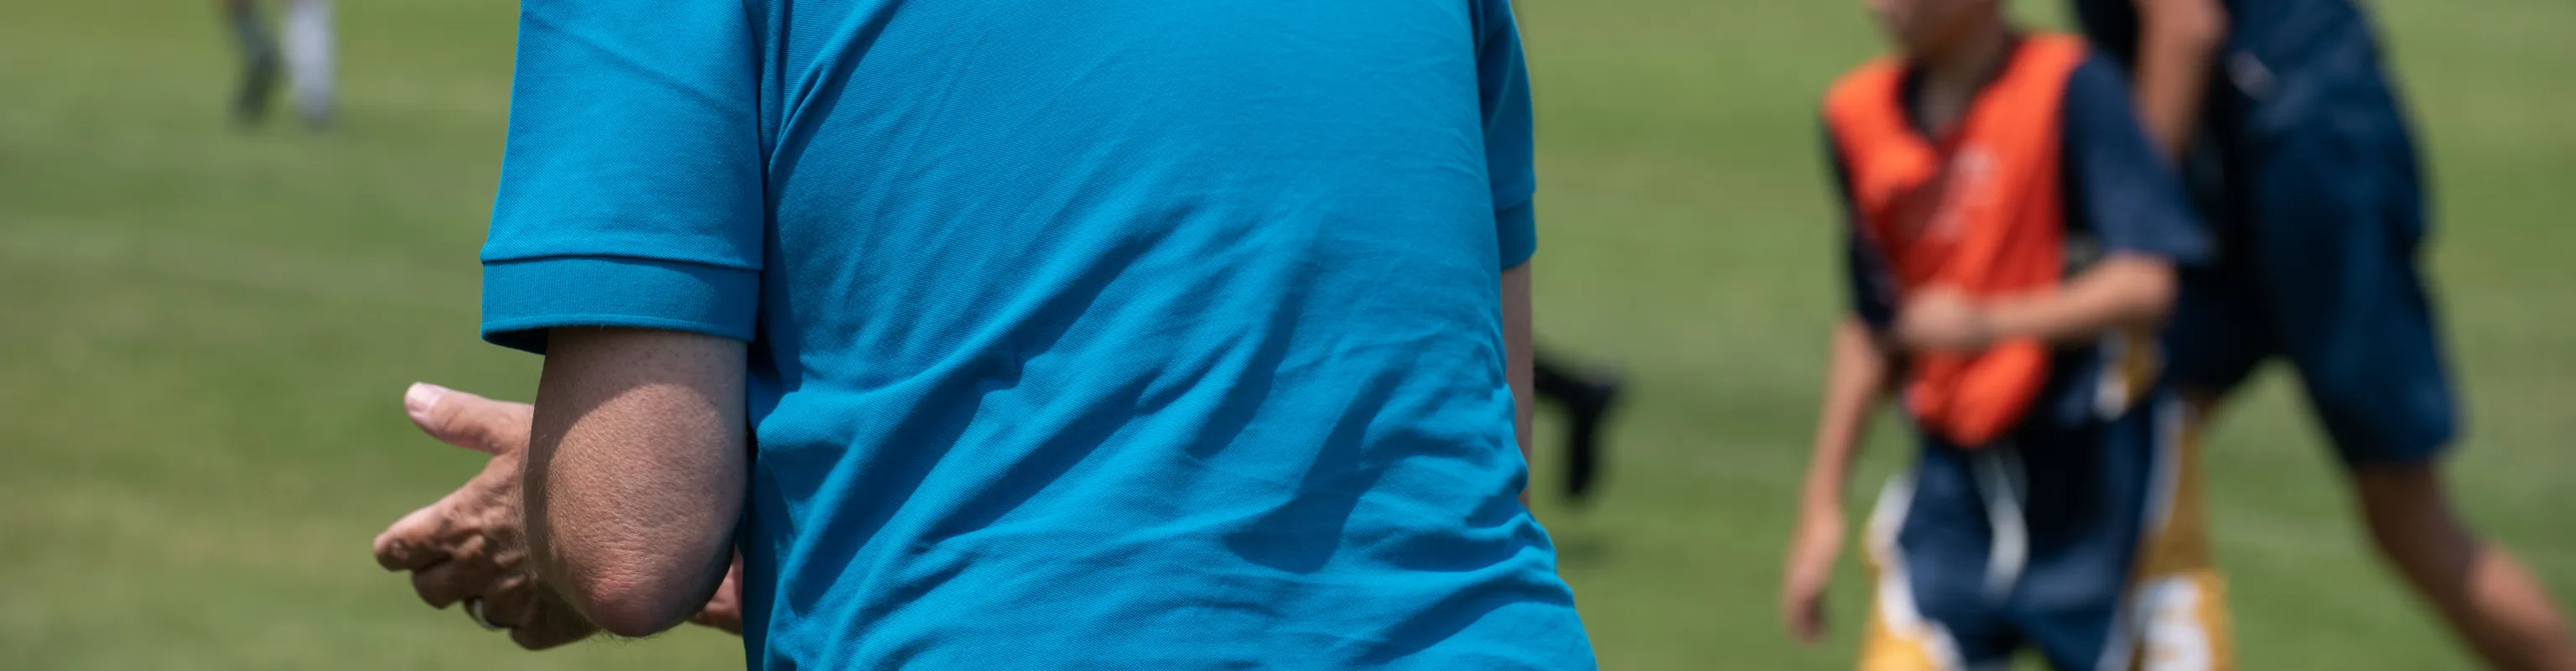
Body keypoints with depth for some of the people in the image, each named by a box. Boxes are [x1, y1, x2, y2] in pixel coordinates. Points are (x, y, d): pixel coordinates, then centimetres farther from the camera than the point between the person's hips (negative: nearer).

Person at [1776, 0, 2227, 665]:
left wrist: (1989, 323, -35)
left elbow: (2145, 285, -23)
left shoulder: (2072, 86, -15)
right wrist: (1822, 503, 12)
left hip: (2098, 478, -5)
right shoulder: (1860, 116, 2)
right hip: (1955, 471, 5)